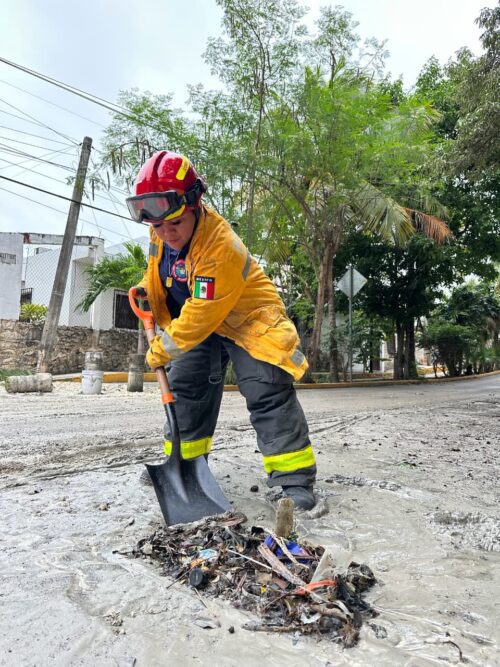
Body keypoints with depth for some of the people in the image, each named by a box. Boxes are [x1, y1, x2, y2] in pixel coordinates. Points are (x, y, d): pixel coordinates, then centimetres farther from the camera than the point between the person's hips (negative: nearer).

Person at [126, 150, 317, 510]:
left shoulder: (220, 246, -35)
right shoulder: (161, 234, -9)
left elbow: (200, 318, -31)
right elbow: (158, 278, 15)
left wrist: (162, 351, -20)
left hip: (248, 317, -7)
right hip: (199, 323, 8)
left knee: (268, 393, -18)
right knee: (185, 388, 11)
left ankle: (294, 477, -10)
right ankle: (182, 462, 28)